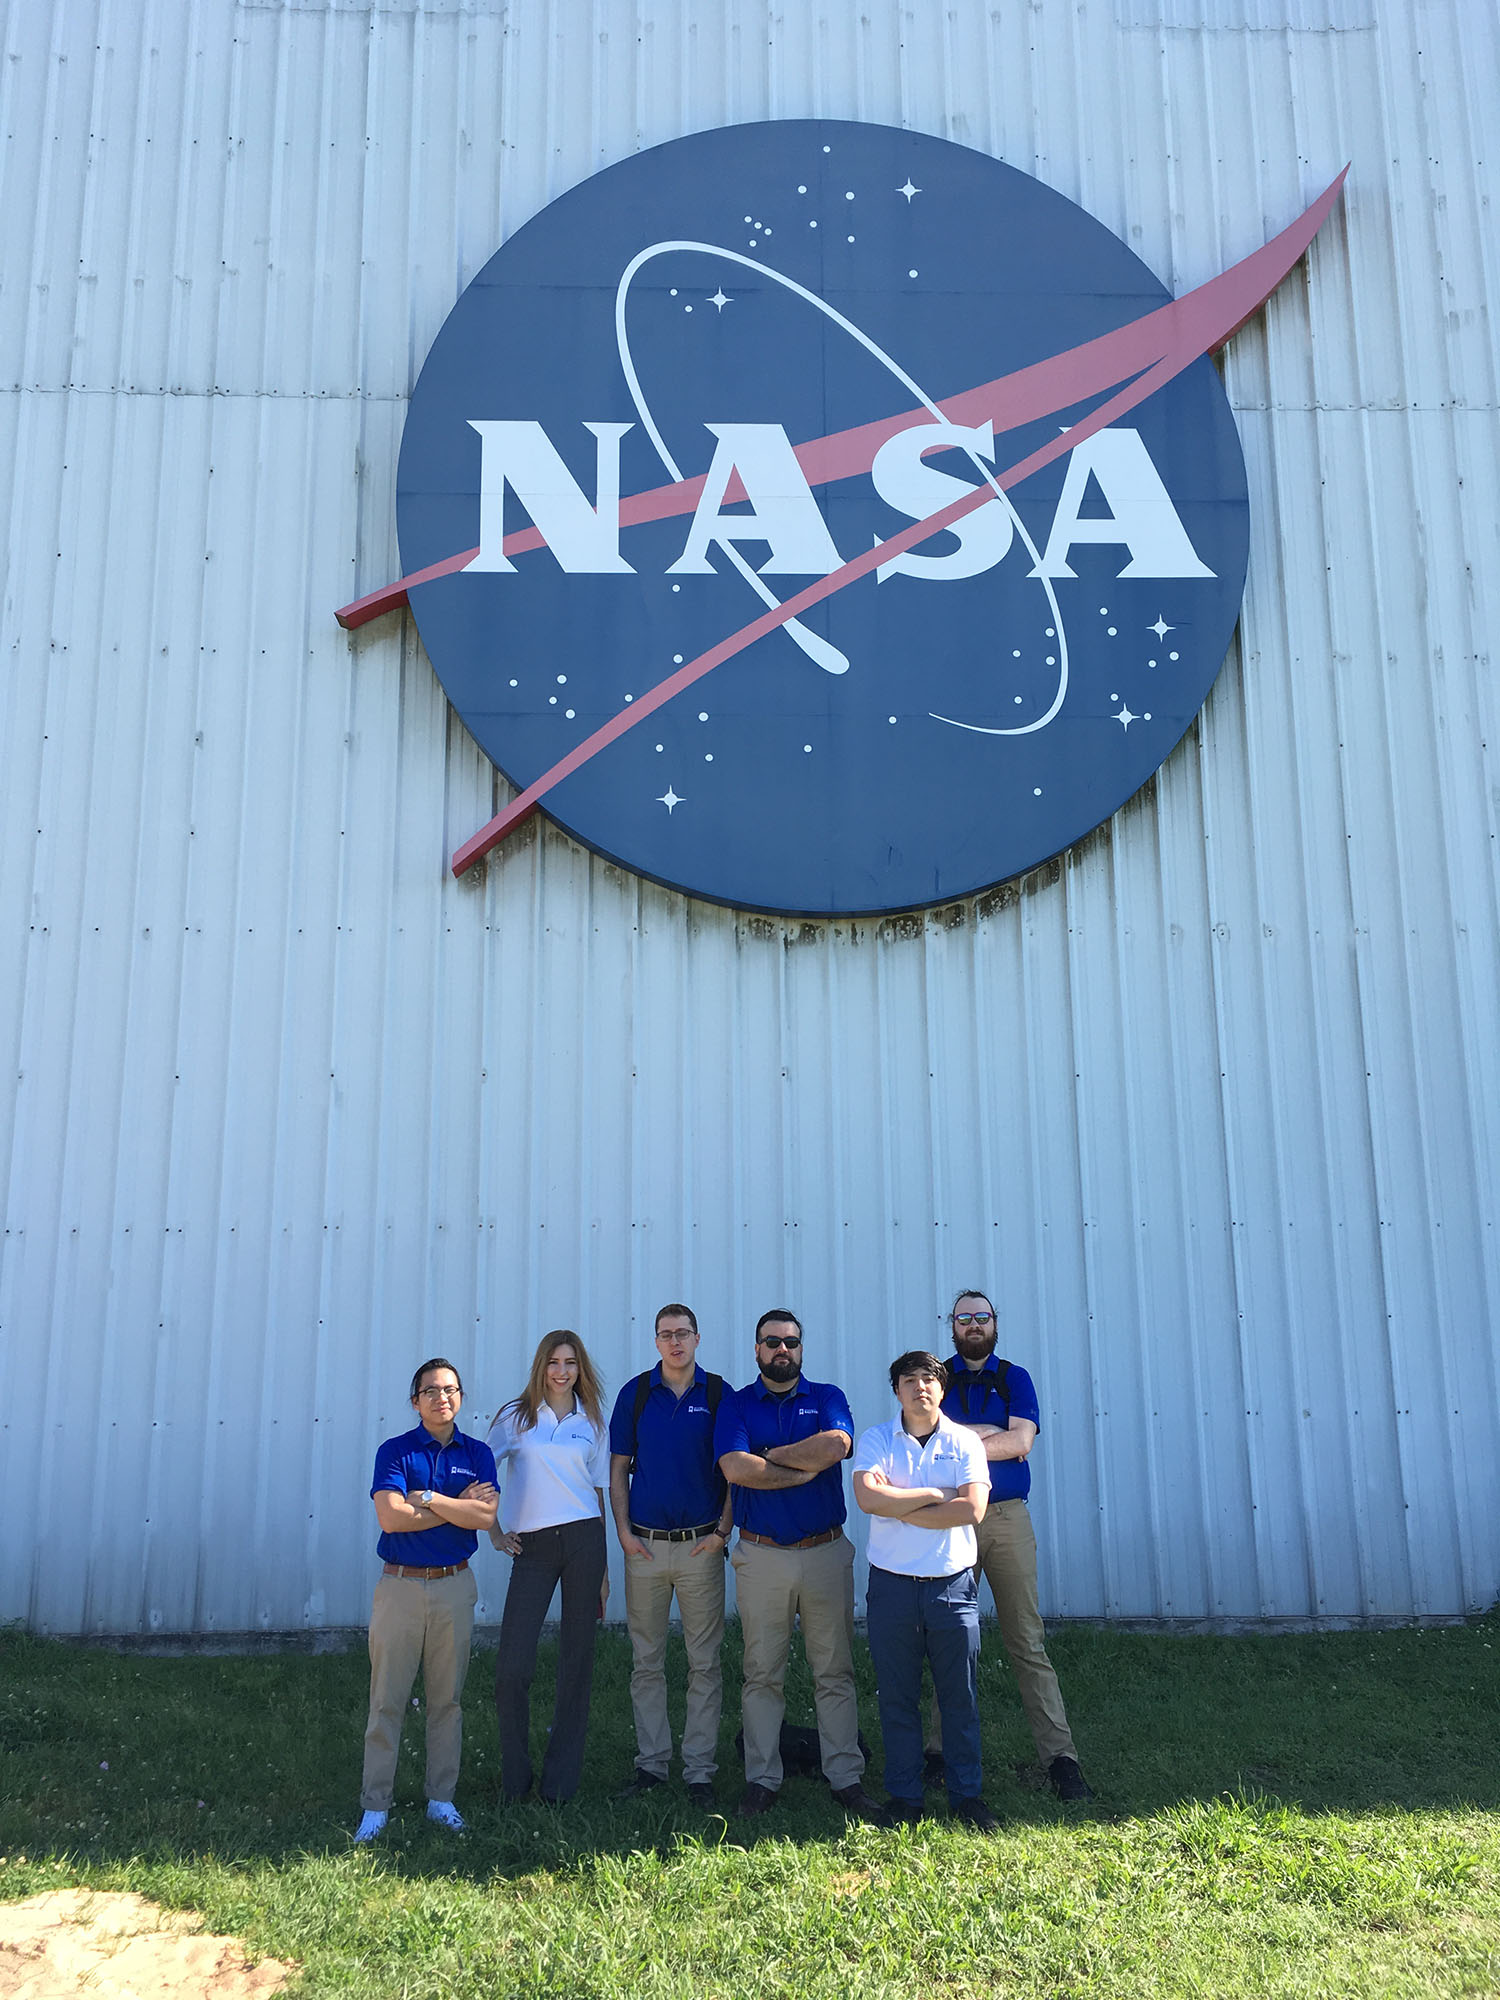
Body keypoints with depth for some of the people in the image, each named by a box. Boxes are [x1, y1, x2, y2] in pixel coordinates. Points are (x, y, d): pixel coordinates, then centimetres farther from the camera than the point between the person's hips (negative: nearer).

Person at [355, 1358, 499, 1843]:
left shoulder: (477, 1453, 5)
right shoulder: (395, 1451, -2)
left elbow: (486, 1516, -10)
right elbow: (390, 1515, -16)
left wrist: (427, 1498, -13)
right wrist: (460, 1505, -12)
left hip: (454, 1585, 2)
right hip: (400, 1585, -2)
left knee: (447, 1699, 9)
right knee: (387, 1700, 1)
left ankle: (441, 1798, 21)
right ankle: (375, 1806, 12)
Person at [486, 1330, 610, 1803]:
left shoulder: (591, 1422, 9)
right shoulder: (516, 1417, 4)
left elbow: (597, 1491, 13)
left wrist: (604, 1568, 11)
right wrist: (494, 1532, 2)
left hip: (583, 1539, 2)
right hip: (531, 1547, -1)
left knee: (577, 1658, 5)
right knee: (512, 1667, -7)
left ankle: (561, 1778, 17)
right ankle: (513, 1777, 12)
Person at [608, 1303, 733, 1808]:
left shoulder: (718, 1393, 0)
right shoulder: (635, 1393, 3)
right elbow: (618, 1468, 6)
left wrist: (723, 1529, -5)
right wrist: (623, 1531, -1)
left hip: (701, 1544, -1)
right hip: (644, 1544, 1)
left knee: (705, 1663, 4)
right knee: (647, 1662, 9)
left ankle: (699, 1770, 14)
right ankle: (651, 1763, 21)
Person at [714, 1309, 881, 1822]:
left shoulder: (827, 1397, 7)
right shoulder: (736, 1404, 5)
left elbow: (836, 1445, -15)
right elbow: (735, 1467, -12)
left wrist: (770, 1456, -9)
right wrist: (806, 1470, -10)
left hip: (826, 1553, 1)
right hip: (761, 1555, 0)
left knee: (835, 1672, 5)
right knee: (762, 1674, 5)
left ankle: (846, 1778, 13)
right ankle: (761, 1780, 14)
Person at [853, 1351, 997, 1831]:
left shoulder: (964, 1442, 2)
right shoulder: (876, 1440, 1)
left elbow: (973, 1509, -12)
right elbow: (868, 1497, -16)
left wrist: (897, 1507, -11)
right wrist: (933, 1494, -12)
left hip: (953, 1584, 0)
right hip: (892, 1586, 0)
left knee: (960, 1697, 7)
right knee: (897, 1698, 8)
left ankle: (967, 1796, 21)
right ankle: (903, 1798, 21)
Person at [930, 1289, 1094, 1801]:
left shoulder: (1014, 1378, 11)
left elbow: (1021, 1440, -5)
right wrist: (997, 1436, -7)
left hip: (1007, 1518, 0)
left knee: (1027, 1642, 0)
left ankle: (1059, 1755, 3)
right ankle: (940, 1752, 13)